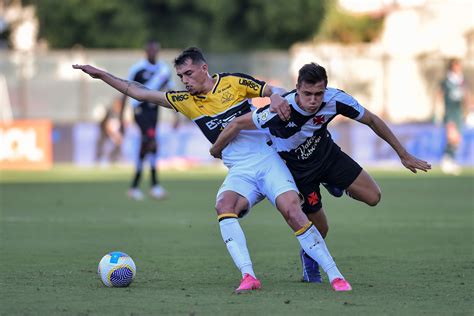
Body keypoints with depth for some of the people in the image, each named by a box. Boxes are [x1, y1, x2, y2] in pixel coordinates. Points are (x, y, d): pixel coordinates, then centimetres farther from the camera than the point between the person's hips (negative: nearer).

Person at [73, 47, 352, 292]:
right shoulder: (185, 101, 7)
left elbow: (276, 91, 5)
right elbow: (139, 92, 11)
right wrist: (101, 74, 11)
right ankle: (248, 276, -35)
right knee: (224, 205, -30)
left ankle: (335, 276, -16)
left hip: (269, 161, -3)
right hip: (240, 172, 3)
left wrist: (277, 98, -19)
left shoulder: (234, 83, -1)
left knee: (292, 211, -22)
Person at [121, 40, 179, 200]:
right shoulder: (138, 69, -7)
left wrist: (176, 115, 5)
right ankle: (155, 185, -21)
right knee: (152, 143, -21)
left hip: (154, 110, 5)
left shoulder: (164, 69, 6)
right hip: (140, 108, -5)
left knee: (145, 148, 8)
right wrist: (121, 118, -4)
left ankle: (134, 186, 18)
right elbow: (126, 93, -3)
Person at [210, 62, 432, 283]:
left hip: (328, 154, 3)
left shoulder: (335, 99, -28)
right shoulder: (279, 112, -39)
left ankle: (334, 184, 28)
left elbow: (372, 121, -12)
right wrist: (216, 152, -11)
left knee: (373, 197, -6)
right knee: (319, 228, 2)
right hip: (298, 169, -3)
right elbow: (237, 124, -26)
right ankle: (309, 257, 39)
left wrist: (404, 155, -5)